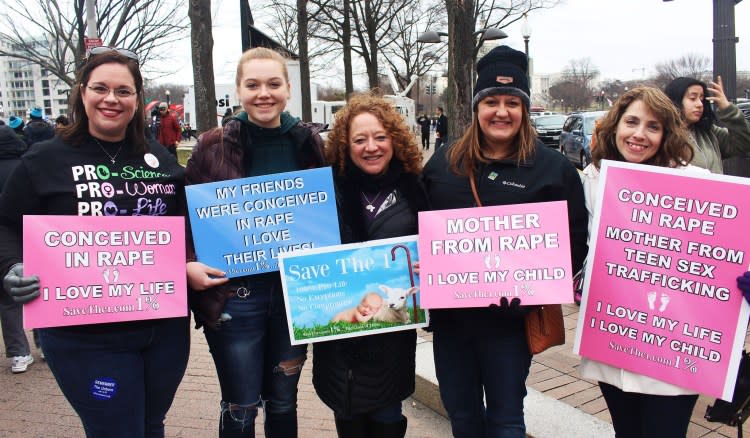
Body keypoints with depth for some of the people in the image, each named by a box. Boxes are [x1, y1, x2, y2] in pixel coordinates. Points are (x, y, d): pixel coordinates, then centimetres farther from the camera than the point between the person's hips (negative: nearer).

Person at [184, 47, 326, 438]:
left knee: (283, 403, 17)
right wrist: (188, 266, -16)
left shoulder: (311, 144, 2)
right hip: (234, 293, -2)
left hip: (297, 292, 2)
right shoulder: (215, 146, -4)